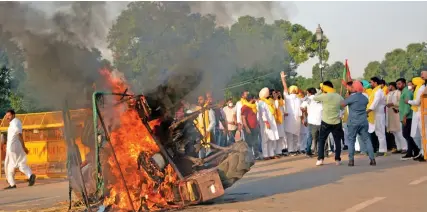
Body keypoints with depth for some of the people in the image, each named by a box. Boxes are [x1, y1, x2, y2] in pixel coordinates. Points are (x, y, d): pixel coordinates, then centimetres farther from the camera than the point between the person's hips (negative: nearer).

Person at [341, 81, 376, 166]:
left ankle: (351, 160, 2)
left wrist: (347, 96, 13)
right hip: (364, 122, 4)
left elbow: (342, 104, -5)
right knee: (367, 140, 7)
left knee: (351, 140, 5)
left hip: (353, 122, -4)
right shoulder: (365, 98, 8)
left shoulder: (352, 97, -11)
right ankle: (372, 159, 1)